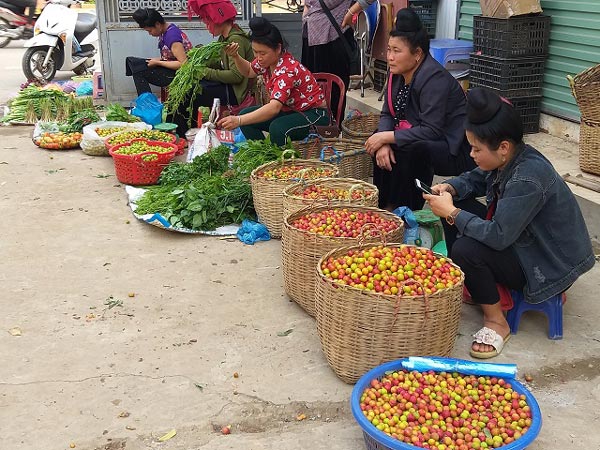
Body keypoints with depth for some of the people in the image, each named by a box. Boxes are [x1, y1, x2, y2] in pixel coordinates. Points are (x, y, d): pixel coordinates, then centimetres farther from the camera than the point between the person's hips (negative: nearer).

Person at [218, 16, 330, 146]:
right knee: (246, 114, -8)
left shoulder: (287, 70, -29)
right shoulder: (268, 59, -3)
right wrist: (235, 56, 0)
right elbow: (249, 71, 21)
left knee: (278, 128, -37)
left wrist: (239, 120, -50)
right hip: (289, 110, 9)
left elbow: (274, 108, -42)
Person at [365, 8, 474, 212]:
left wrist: (387, 137, -26)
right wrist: (383, 142, -17)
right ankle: (384, 205, 4)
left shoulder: (435, 78, -24)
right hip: (423, 141, 9)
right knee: (383, 147, -5)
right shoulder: (398, 73, 1)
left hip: (458, 153, -9)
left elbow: (431, 131, -30)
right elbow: (388, 114, 4)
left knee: (412, 149, -32)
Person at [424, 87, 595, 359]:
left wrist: (452, 213, -25)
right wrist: (450, 188, -8)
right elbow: (475, 179, 13)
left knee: (465, 250, -28)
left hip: (549, 265, -10)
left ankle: (496, 322, -6)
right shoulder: (507, 158, -6)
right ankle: (463, 284, 16)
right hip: (518, 238, 10)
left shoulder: (527, 178, -33)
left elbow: (498, 236, -35)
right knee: (458, 205, 3)